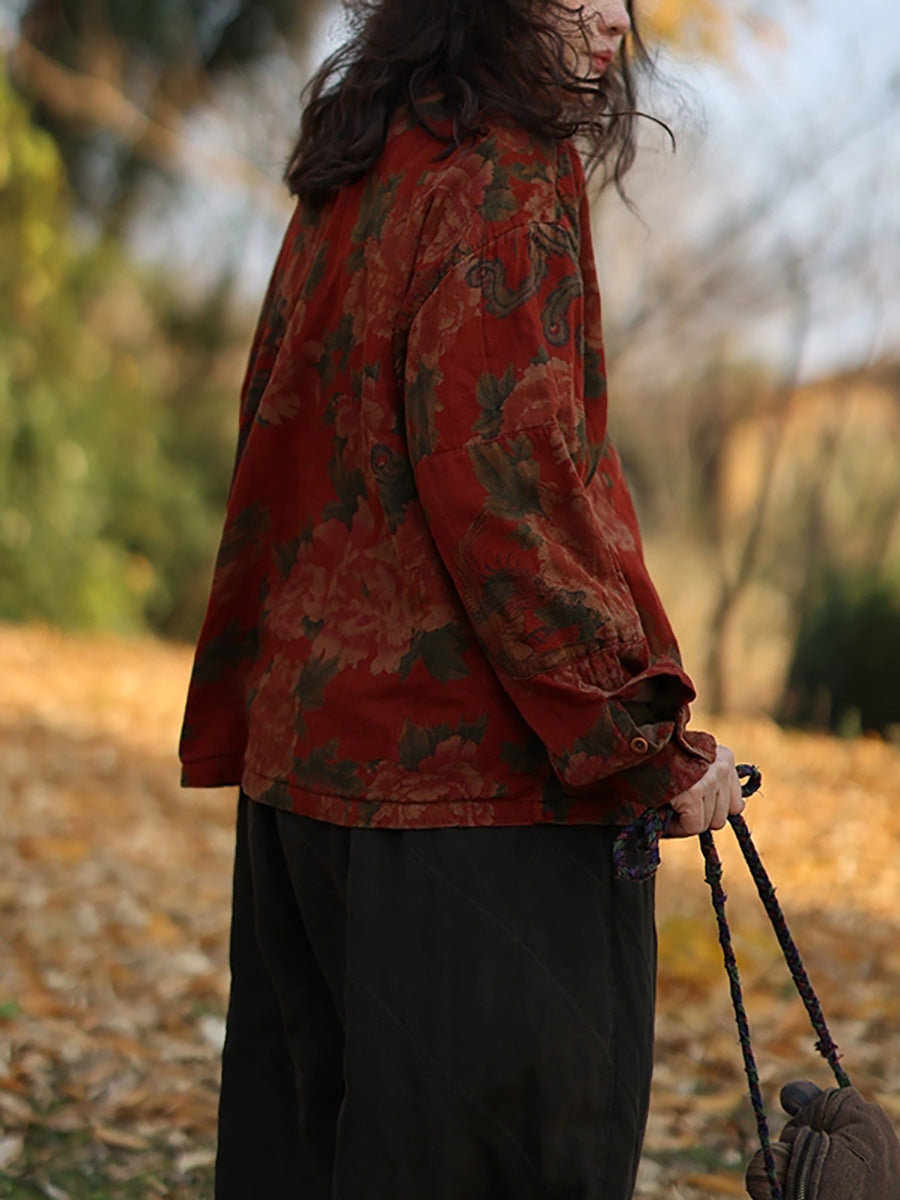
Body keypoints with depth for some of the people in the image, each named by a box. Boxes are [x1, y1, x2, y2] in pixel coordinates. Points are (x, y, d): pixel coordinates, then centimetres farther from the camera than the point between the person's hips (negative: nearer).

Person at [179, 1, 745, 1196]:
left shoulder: (346, 185, 15)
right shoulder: (503, 173, -12)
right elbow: (504, 477, -20)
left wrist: (245, 715, 25)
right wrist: (652, 740, -16)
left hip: (305, 744, 9)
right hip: (462, 765, -9)